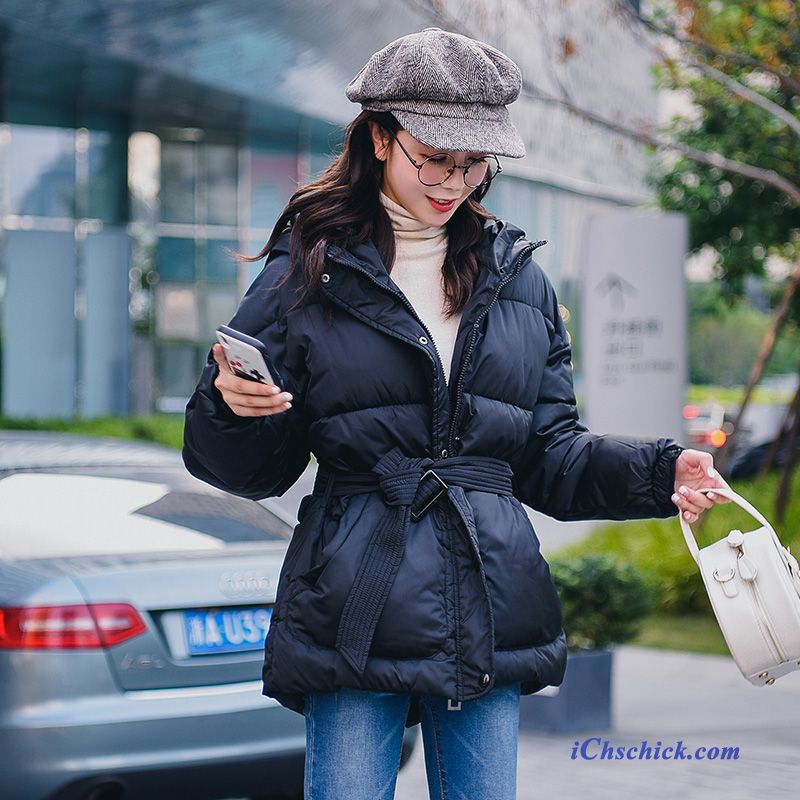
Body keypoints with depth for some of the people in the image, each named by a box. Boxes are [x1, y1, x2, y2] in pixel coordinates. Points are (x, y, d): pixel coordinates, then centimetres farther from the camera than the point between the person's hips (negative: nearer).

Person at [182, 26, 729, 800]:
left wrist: (657, 474, -3)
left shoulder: (519, 278, 12)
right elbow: (256, 469, 1)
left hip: (490, 613, 3)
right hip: (356, 613, -3)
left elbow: (550, 454, 13)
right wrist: (229, 408, -20)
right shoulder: (306, 275, 1)